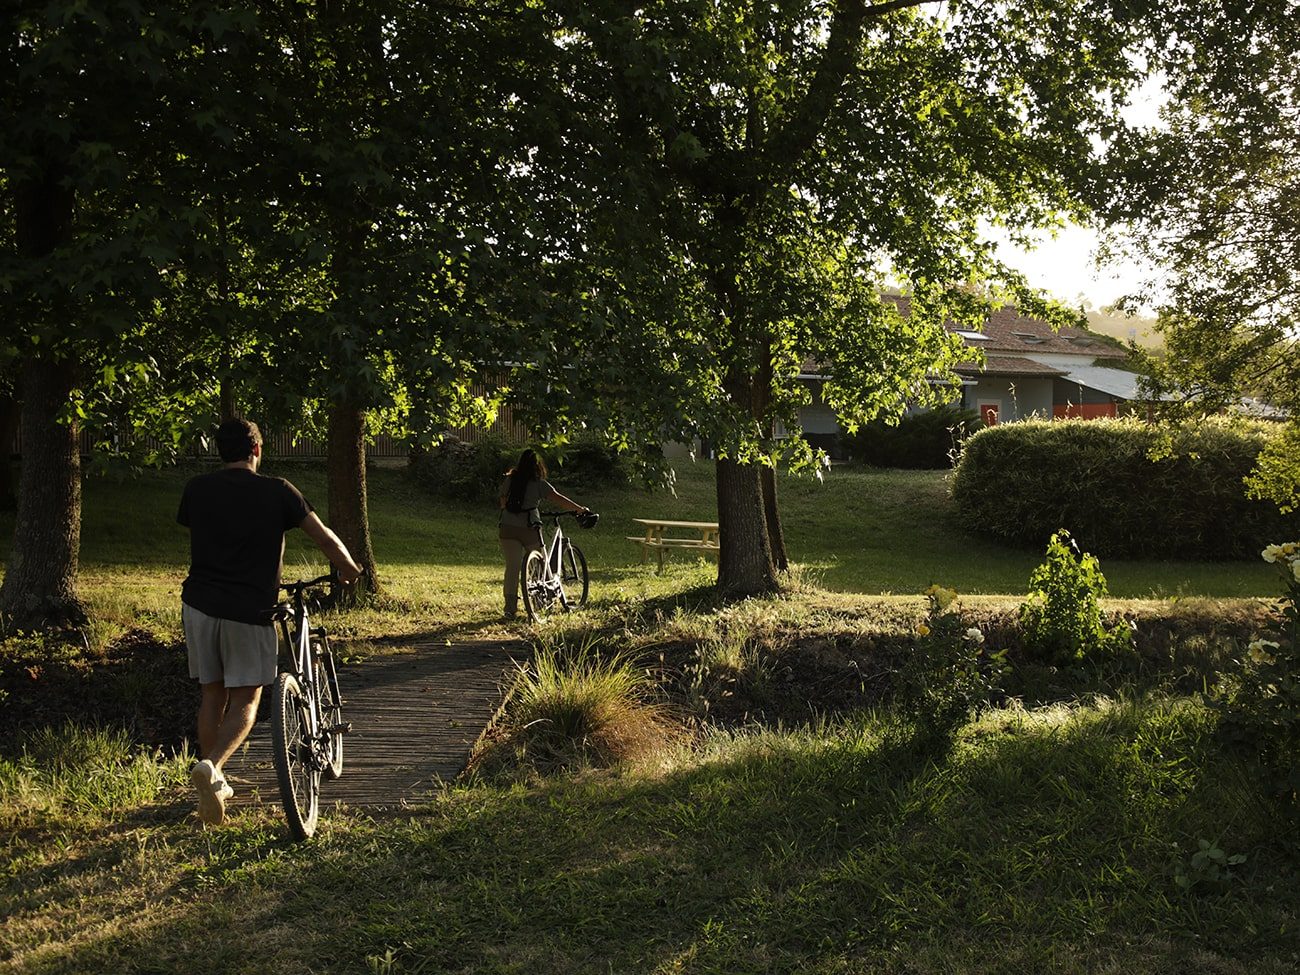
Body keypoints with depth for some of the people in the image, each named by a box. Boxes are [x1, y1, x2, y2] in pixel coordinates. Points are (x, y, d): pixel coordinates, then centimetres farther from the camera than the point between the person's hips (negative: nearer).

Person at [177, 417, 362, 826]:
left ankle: (214, 783, 23)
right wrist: (350, 571, 16)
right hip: (249, 610, -3)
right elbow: (324, 536, -2)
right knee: (245, 701, 6)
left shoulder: (197, 489, 5)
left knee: (212, 693, 17)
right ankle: (210, 765, -17)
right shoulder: (276, 491, -4)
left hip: (199, 604, 3)